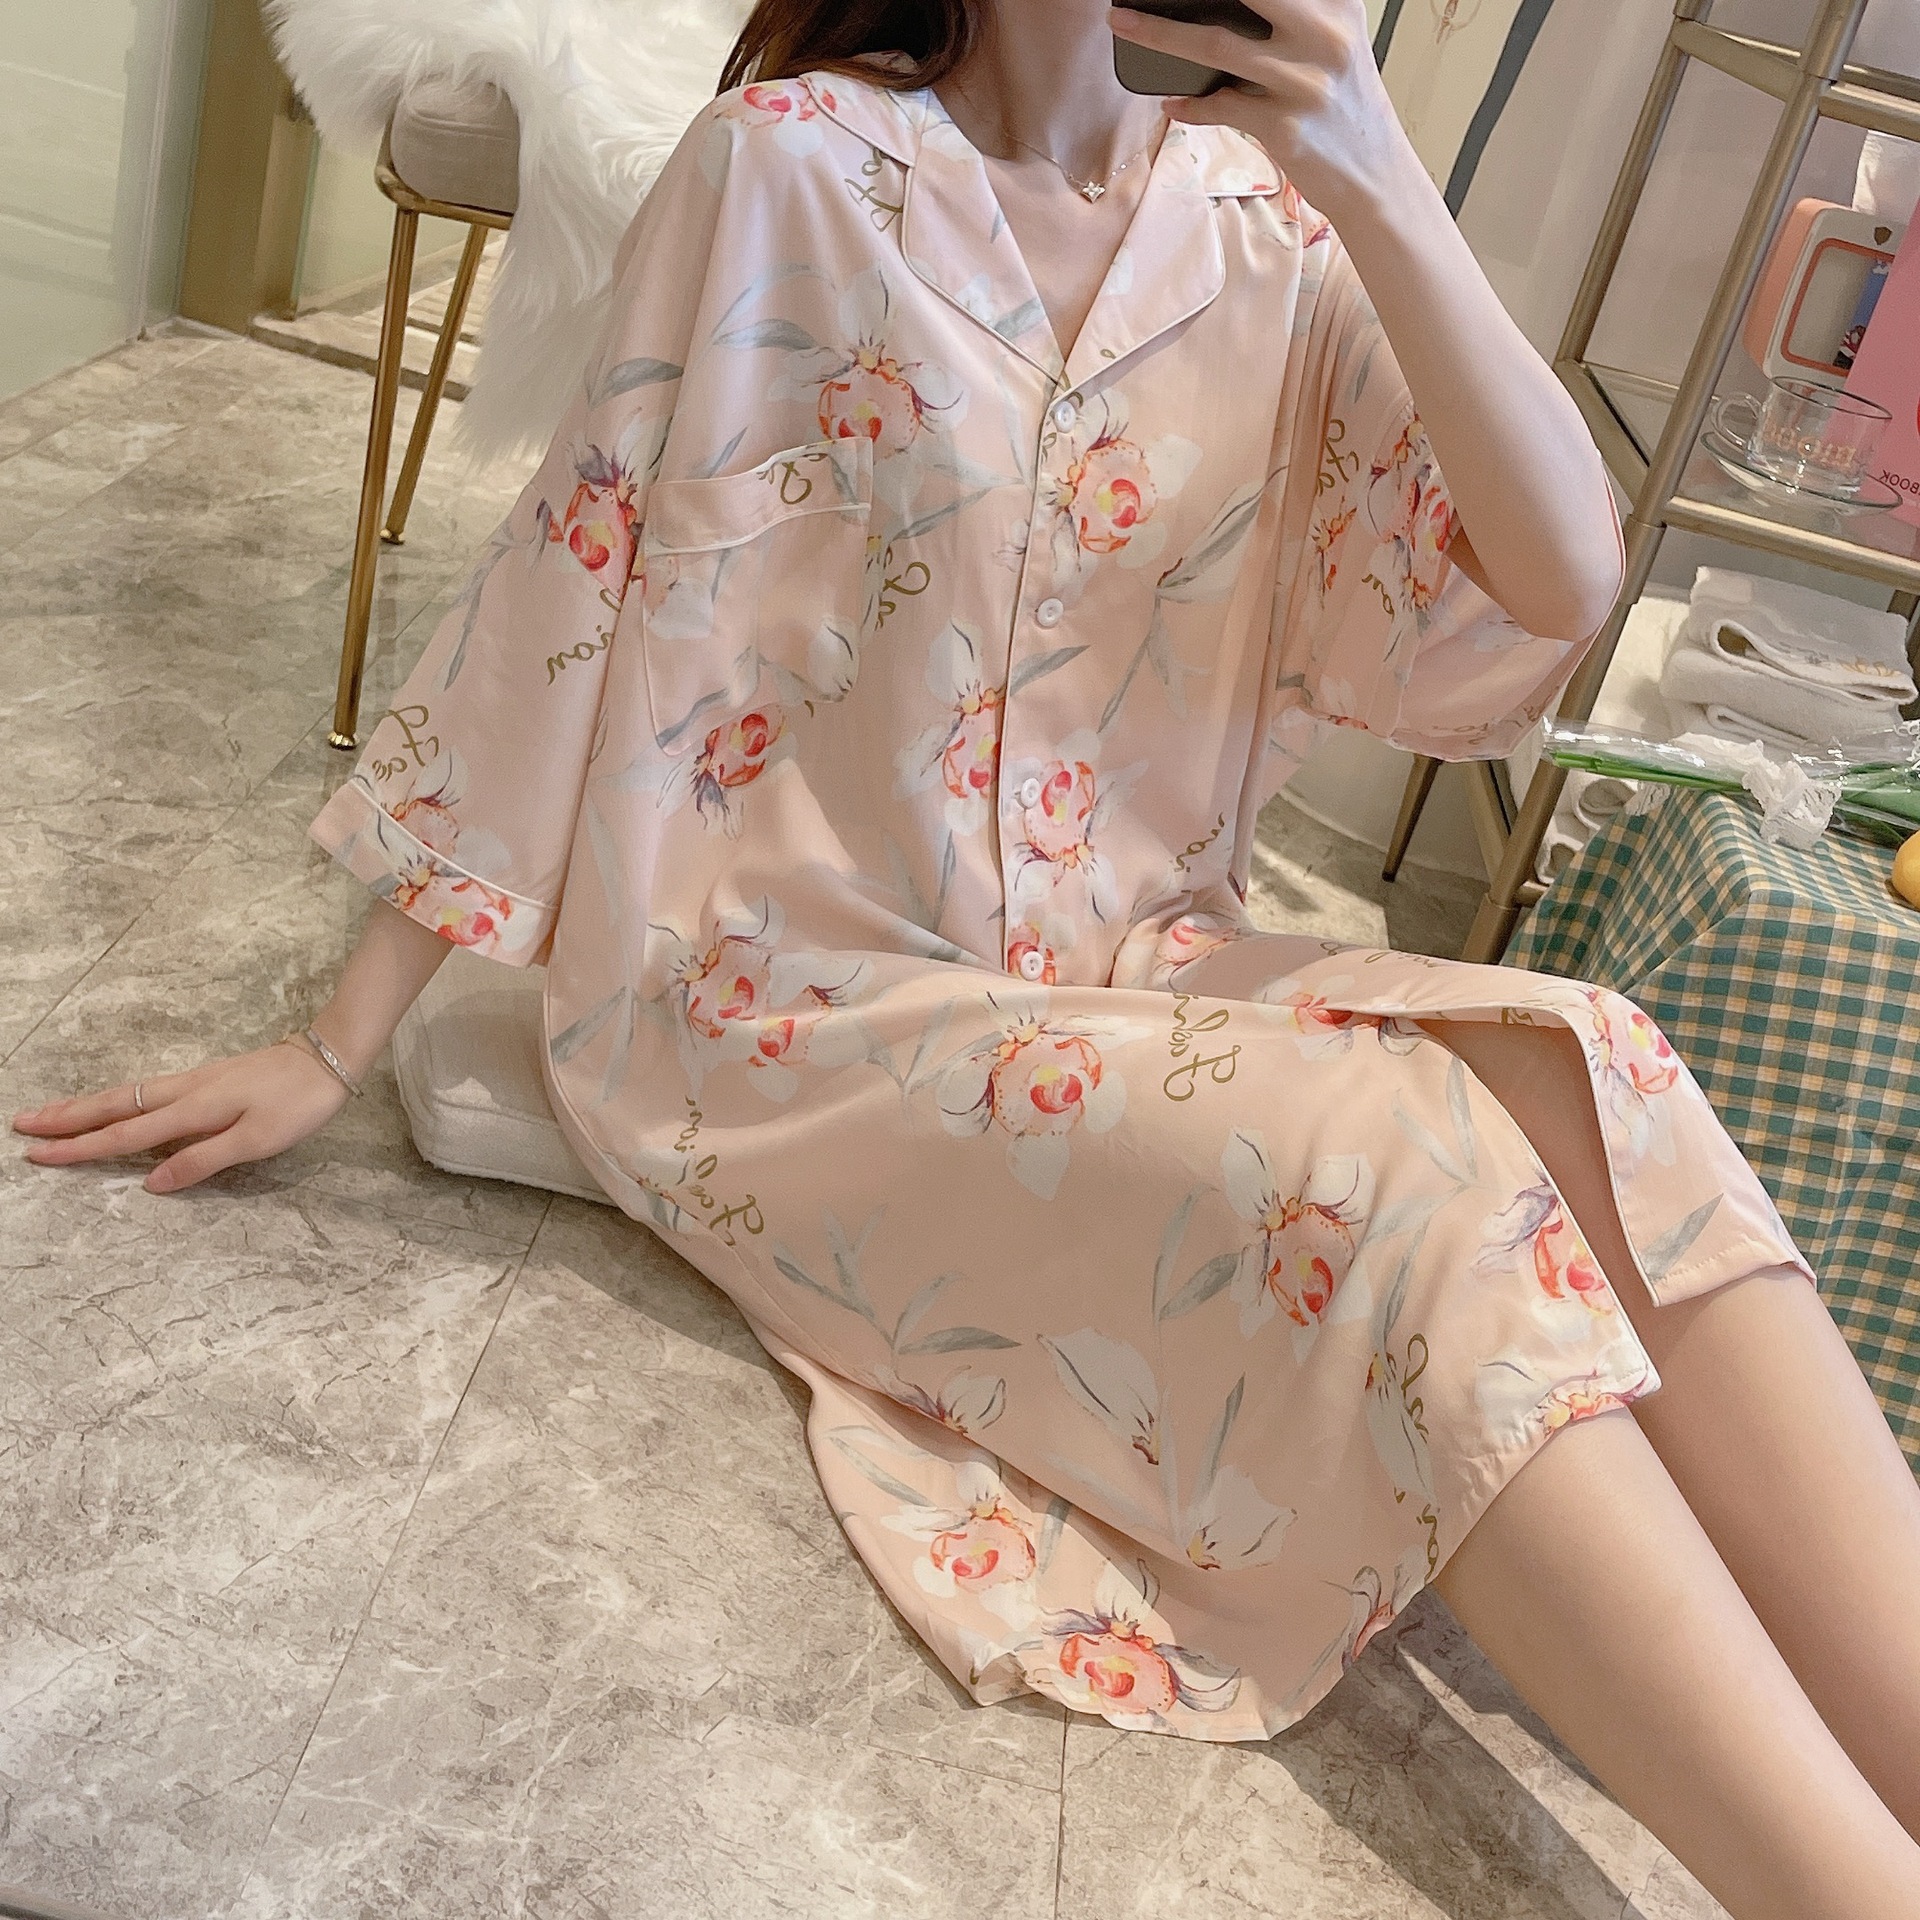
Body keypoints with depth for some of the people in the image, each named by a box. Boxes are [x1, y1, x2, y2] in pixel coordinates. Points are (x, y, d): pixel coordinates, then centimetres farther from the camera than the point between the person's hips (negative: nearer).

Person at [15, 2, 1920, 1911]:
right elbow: (569, 599, -3)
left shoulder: (1275, 226, 5)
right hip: (795, 1009, -4)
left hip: (1125, 971, 4)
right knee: (1396, 1188, -27)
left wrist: (1375, 178, -19)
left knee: (1586, 1087, -22)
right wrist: (337, 1048, -2)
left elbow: (1557, 583, -6)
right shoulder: (788, 160, -4)